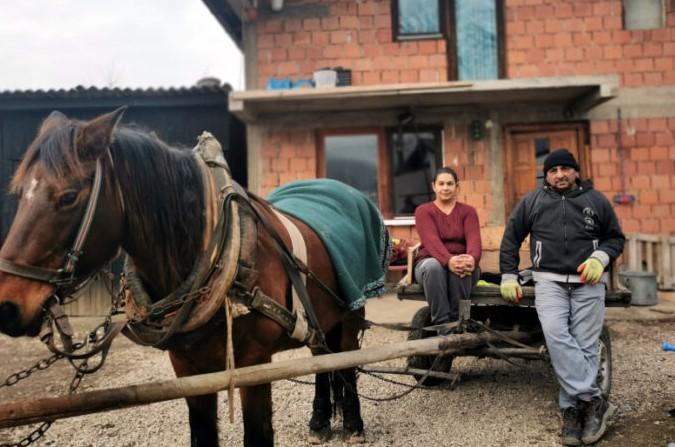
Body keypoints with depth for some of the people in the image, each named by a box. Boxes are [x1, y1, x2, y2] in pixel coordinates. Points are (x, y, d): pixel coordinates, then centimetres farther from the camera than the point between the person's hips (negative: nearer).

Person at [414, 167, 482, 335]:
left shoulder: (468, 211, 8)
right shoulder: (423, 211, 2)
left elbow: (474, 238, -11)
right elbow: (431, 240, -17)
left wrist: (472, 258, -36)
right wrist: (449, 260, -38)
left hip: (461, 262, 1)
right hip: (431, 262, -1)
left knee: (461, 270, -36)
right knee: (433, 266, -37)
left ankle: (457, 321, -24)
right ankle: (442, 324, -34)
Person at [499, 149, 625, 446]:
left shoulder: (596, 200, 10)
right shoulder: (532, 202, 10)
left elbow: (616, 238, 15)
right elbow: (511, 239, 16)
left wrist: (600, 257, -6)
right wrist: (509, 277, 9)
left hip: (588, 282, 1)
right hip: (549, 280, 0)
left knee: (585, 345, -7)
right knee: (556, 335, -23)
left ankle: (572, 409, -1)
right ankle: (594, 401, -19)